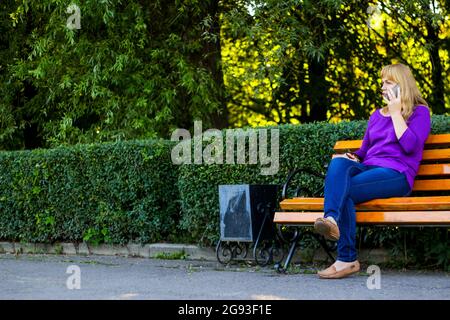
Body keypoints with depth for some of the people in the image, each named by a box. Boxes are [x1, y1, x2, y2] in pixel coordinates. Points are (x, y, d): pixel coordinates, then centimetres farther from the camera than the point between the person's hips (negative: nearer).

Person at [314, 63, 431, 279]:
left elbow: (409, 145, -8)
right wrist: (353, 157, 8)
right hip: (368, 169, 5)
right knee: (339, 162, -31)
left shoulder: (420, 112, 10)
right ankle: (331, 220, -51)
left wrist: (395, 113, -2)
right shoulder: (376, 116, 30)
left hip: (396, 174, -5)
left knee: (343, 190, -31)